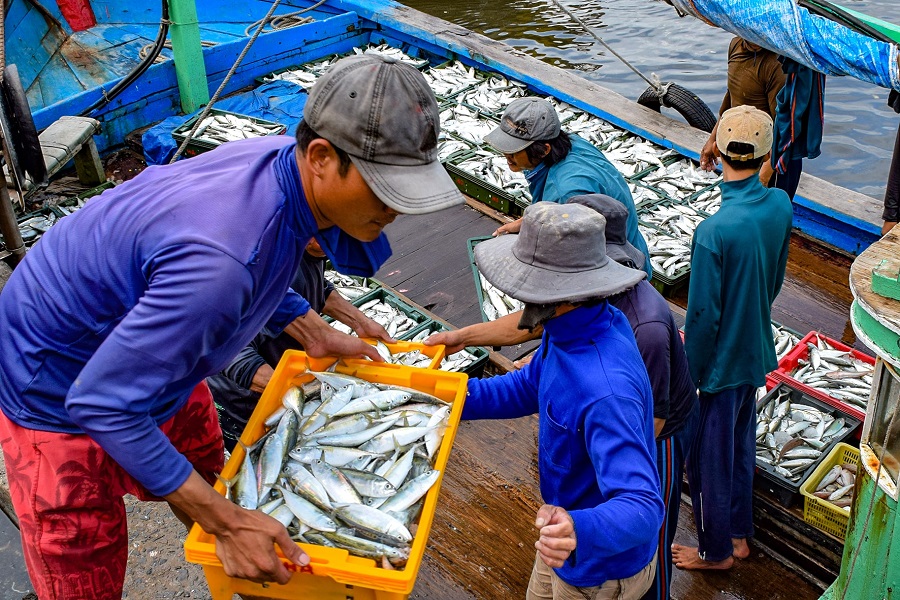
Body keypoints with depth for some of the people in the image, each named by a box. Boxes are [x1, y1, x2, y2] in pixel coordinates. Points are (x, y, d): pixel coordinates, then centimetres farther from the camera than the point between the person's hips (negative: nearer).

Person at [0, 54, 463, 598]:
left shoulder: (284, 162, -16)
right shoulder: (221, 260, -43)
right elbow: (103, 406, -35)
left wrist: (314, 334, 5)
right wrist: (227, 522, -31)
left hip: (148, 355, 8)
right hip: (60, 386, -8)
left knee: (210, 482, 24)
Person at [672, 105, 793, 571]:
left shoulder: (713, 232, -31)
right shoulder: (780, 205, -10)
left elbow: (703, 316, -23)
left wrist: (690, 375, -8)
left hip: (722, 362, -7)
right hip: (757, 352, 7)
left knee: (709, 459, 13)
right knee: (741, 445, 25)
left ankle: (716, 551, 33)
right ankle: (738, 533, 43)